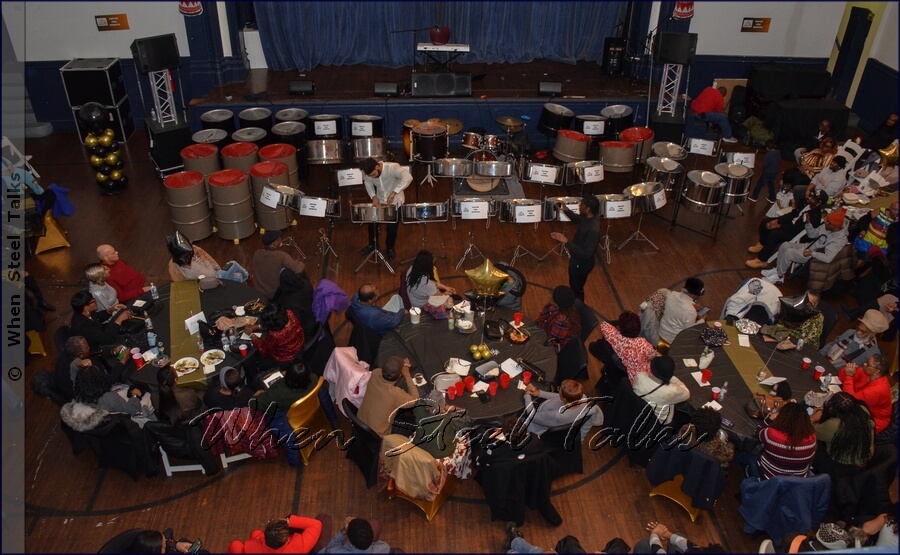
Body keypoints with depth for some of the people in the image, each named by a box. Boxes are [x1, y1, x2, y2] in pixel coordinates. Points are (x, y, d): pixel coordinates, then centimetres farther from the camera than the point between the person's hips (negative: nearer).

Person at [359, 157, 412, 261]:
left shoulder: (392, 167, -35)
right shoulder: (369, 173, -19)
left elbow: (408, 177, -49)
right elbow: (367, 183, 2)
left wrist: (394, 193, -53)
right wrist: (373, 196, -15)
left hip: (395, 201, -4)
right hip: (379, 201, 4)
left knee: (392, 227, 2)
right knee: (372, 222, 7)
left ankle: (390, 248, 29)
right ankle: (373, 244, 33)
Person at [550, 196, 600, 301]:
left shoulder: (593, 230, -38)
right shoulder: (589, 217, -11)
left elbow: (585, 254, -38)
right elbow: (578, 219, 14)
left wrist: (566, 242, -43)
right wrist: (567, 210, -4)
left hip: (581, 264, -9)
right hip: (577, 260, 9)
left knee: (577, 289, 15)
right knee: (575, 287, 30)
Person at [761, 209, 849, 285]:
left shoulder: (840, 239, -27)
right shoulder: (827, 227, -4)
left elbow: (828, 258, -36)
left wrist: (811, 253, -30)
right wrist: (808, 222, -6)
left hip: (813, 256, -8)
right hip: (808, 246, 8)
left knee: (788, 252, -24)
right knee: (784, 245, -4)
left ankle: (779, 276, -5)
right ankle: (777, 269, 9)